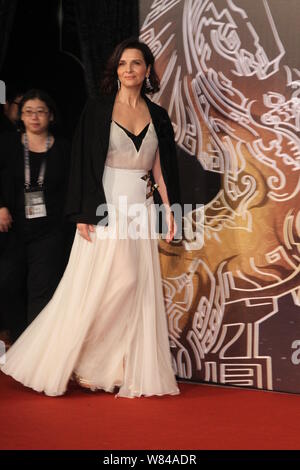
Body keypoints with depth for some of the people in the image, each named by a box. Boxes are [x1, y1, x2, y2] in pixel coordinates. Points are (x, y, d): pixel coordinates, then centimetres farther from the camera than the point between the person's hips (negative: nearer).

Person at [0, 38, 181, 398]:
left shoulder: (157, 116, 11)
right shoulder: (97, 109, -1)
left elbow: (161, 168, 13)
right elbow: (83, 162, -5)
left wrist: (169, 209, 3)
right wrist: (83, 214, -11)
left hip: (141, 213, 4)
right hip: (105, 212, -4)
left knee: (138, 291, 3)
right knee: (93, 289, -7)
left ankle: (132, 373, 10)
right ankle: (57, 366, 6)